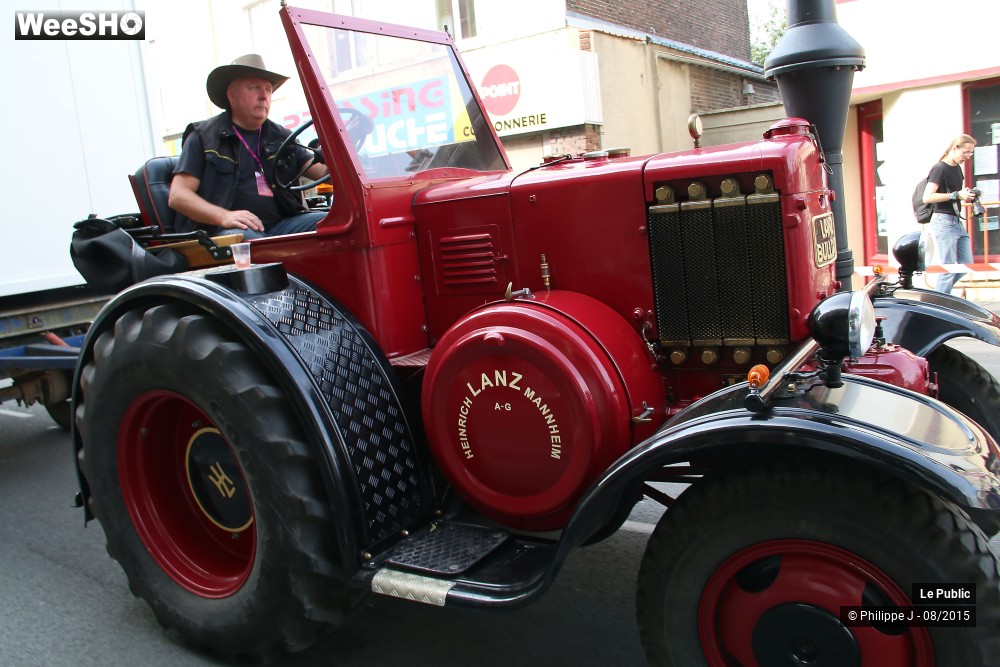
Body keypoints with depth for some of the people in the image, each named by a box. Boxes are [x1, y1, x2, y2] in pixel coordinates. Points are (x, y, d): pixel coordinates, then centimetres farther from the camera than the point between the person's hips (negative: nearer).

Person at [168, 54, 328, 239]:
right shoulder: (204, 136, 10)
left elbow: (325, 172, 13)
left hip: (281, 224, 4)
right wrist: (224, 216, -17)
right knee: (243, 238, -40)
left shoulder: (281, 137, 22)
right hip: (230, 230, -4)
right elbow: (177, 196, 1)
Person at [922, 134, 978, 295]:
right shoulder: (939, 169, -10)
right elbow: (927, 197, -21)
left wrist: (967, 195, 11)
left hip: (957, 222, 9)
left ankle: (940, 292, 20)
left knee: (966, 265, 8)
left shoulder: (958, 168, 17)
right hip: (943, 222, -9)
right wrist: (956, 195, -22)